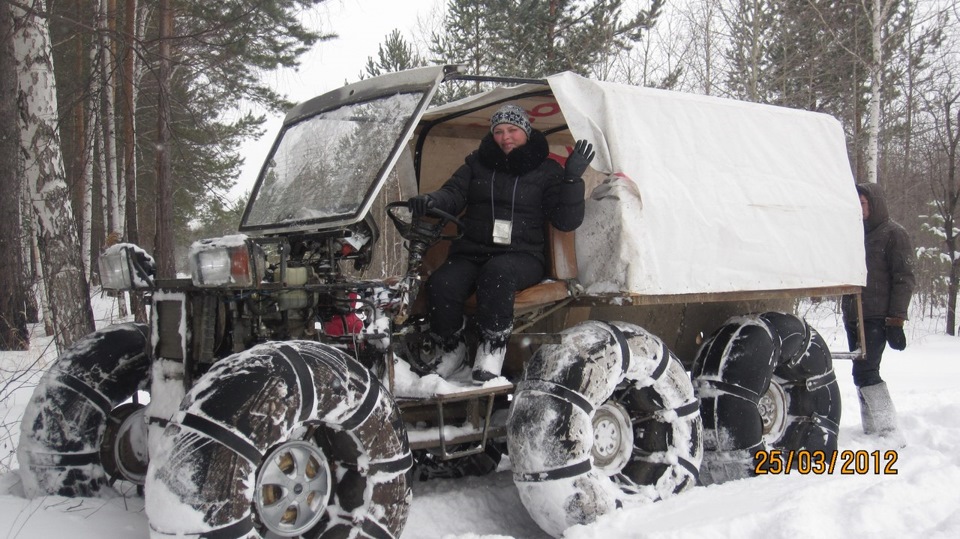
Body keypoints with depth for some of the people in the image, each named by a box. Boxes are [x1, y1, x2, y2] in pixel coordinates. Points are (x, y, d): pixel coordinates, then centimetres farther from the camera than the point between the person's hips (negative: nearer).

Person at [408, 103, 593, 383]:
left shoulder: (546, 170, 7)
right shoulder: (478, 163, 16)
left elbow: (567, 221, -1)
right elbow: (454, 194, 7)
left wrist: (572, 178, -14)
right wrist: (432, 200, -16)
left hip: (523, 256, -3)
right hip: (471, 252, 3)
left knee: (497, 272, -40)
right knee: (440, 285, -28)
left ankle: (492, 347, -23)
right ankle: (452, 349, -2)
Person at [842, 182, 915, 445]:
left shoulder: (893, 233, -4)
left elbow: (904, 279, -8)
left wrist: (896, 320, -15)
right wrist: (847, 313, 15)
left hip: (877, 318, -7)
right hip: (854, 316, 7)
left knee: (865, 372, -14)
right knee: (863, 374, 10)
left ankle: (890, 433, -9)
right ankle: (872, 432, 18)